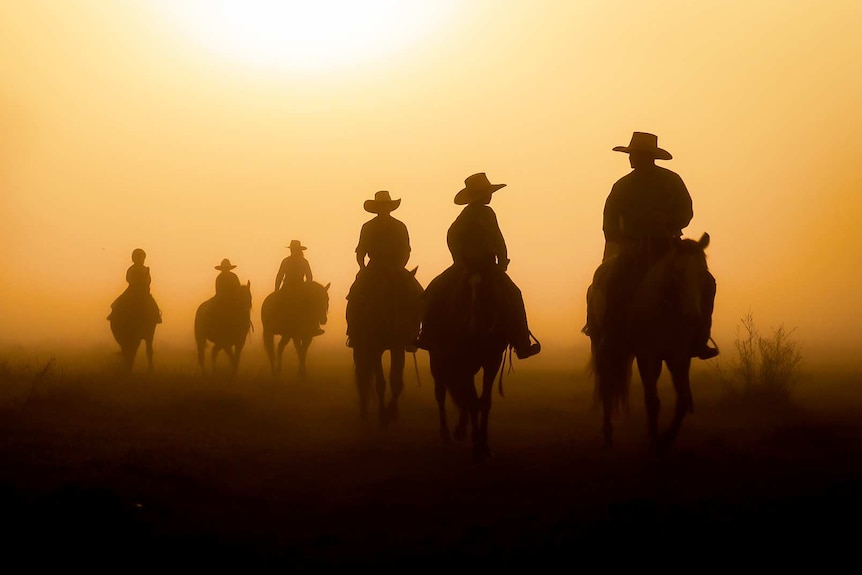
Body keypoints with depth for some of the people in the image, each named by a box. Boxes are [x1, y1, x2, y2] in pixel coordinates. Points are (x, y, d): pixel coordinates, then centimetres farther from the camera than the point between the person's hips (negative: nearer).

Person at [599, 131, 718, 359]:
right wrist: (622, 242, -15)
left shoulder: (671, 181, 5)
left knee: (705, 283, -17)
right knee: (615, 282, -30)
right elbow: (610, 222, 3)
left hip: (667, 245, 1)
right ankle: (613, 340, -23)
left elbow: (686, 212, 2)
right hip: (633, 248, -1)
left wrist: (667, 221, -19)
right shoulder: (622, 186, 6)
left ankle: (698, 340, -10)